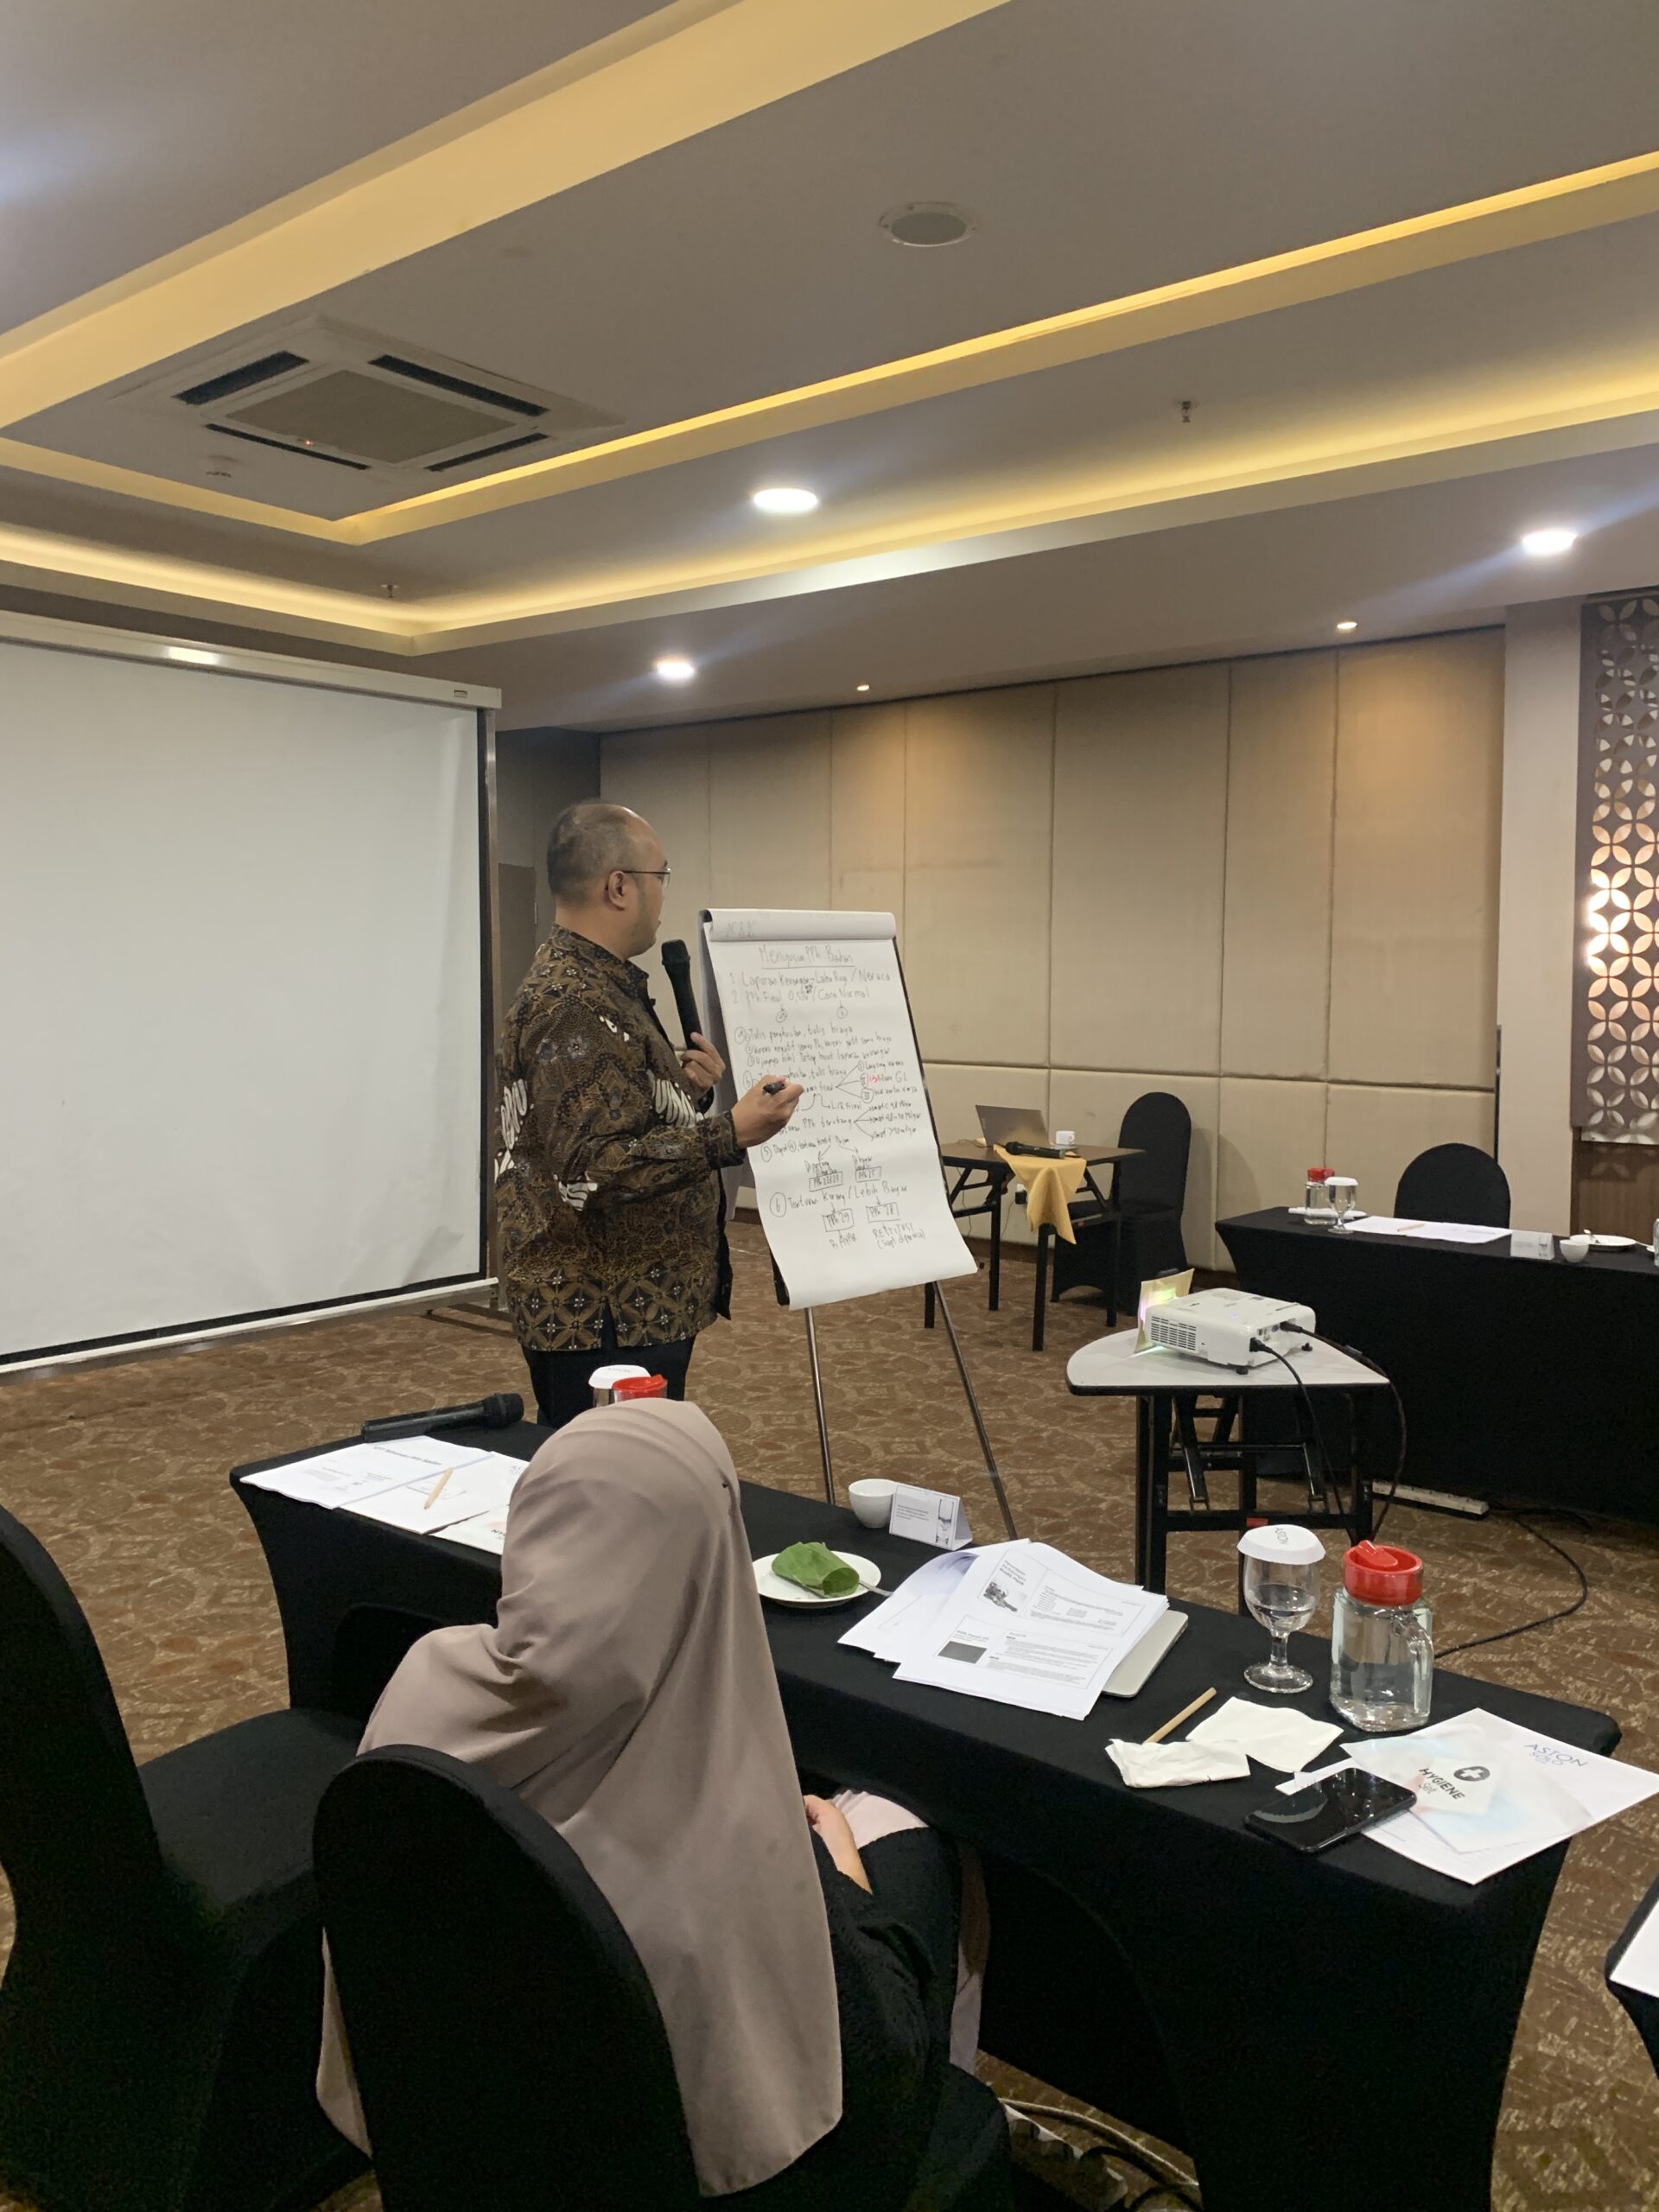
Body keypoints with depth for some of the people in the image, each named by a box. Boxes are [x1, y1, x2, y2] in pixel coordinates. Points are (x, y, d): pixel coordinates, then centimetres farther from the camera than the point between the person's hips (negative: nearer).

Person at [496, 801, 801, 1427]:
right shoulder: (574, 1006, -20)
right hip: (603, 1322, -11)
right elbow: (597, 1167, -26)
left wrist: (682, 1084, 10)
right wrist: (730, 1134, -29)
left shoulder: (591, 982, 14)